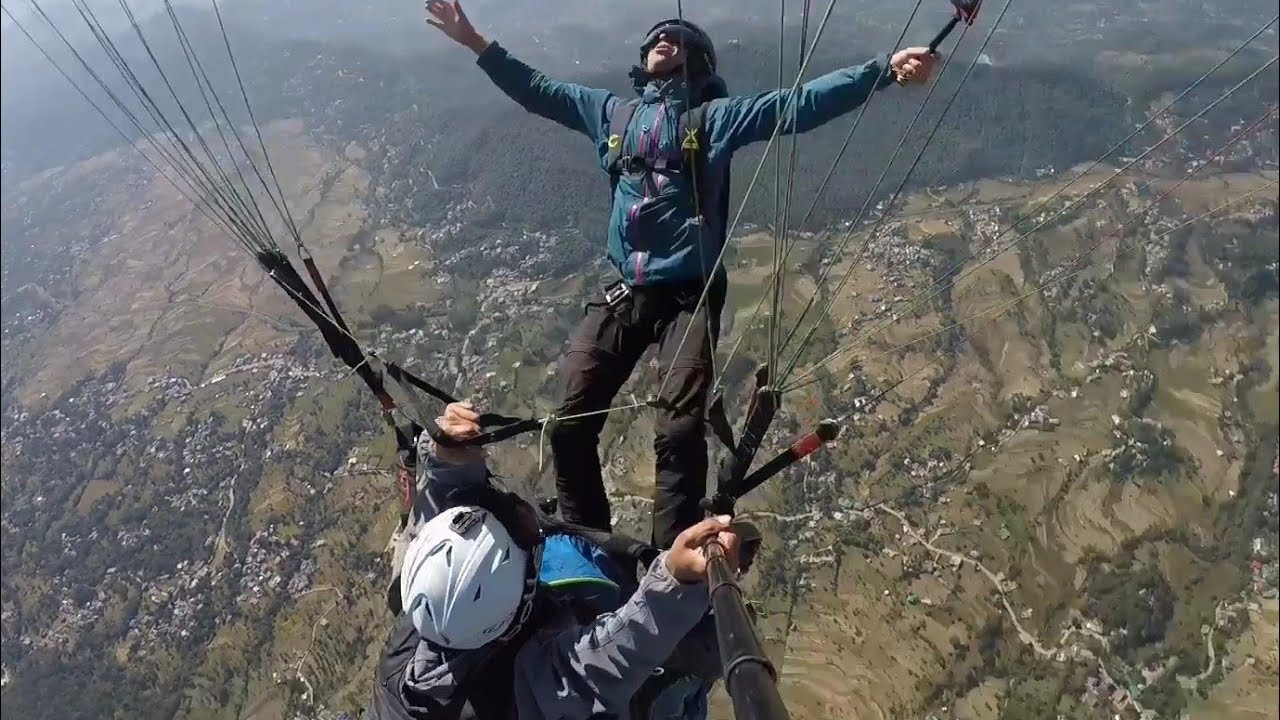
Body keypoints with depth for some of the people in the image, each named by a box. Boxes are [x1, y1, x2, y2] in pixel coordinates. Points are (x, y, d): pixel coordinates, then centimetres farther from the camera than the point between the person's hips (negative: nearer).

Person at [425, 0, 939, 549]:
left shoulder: (716, 115, 8)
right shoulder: (612, 112, 18)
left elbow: (799, 104, -2)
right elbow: (536, 91, 26)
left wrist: (883, 69, -11)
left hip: (690, 295, -3)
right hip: (624, 293, 4)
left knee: (679, 433, -13)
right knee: (570, 424, -1)